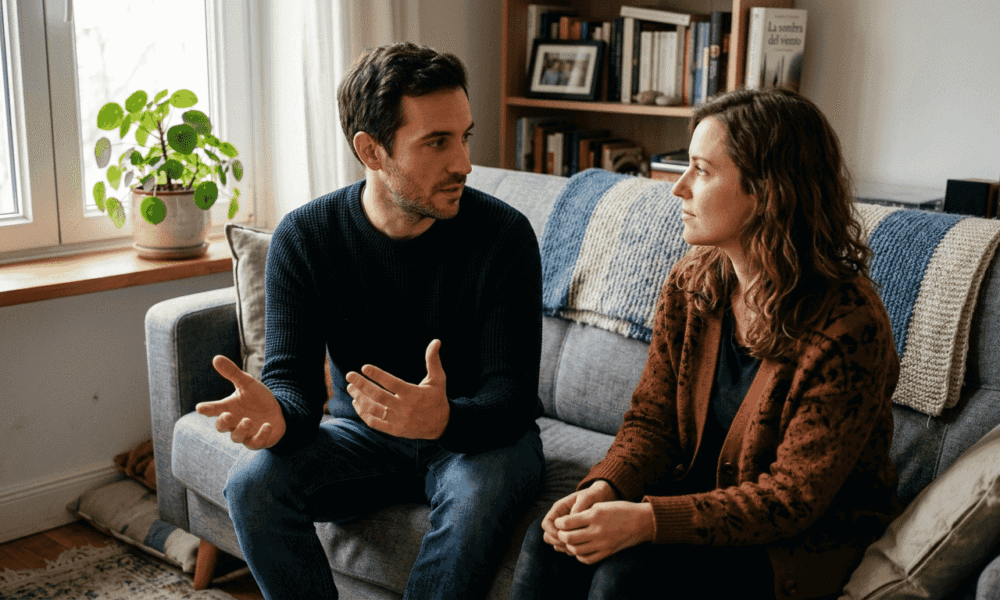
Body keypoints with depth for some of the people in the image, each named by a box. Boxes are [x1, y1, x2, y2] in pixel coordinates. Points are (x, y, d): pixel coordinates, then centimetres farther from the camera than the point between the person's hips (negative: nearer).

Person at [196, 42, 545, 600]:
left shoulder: (504, 234, -17)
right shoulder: (304, 237, -11)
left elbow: (513, 394, -19)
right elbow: (294, 376, -11)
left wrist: (443, 419, -43)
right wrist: (278, 413, -38)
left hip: (479, 434, -2)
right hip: (365, 435, 2)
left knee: (480, 492, -35)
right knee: (254, 481, -23)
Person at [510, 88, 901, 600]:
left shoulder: (848, 326, -24)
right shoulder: (690, 282, -3)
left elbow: (794, 496, -22)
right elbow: (651, 418, 2)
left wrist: (648, 520, -32)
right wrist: (603, 488, -20)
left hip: (812, 537, -5)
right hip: (702, 495, 5)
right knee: (550, 542, -17)